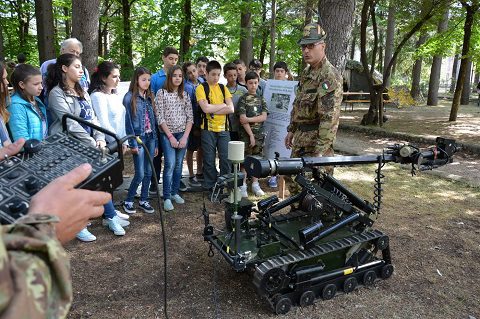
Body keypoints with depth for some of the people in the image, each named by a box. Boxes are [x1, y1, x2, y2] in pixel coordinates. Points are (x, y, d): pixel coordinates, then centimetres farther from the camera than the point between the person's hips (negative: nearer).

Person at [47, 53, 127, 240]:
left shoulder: (82, 92, 16)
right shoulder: (56, 93, -9)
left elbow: (93, 117, 11)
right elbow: (71, 123, -17)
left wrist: (100, 138, -5)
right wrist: (93, 143, -17)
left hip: (89, 146, 7)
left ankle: (110, 217, 18)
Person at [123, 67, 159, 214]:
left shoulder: (149, 97, 12)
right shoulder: (130, 97, -6)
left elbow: (153, 120, 12)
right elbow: (128, 121, -9)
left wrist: (155, 142, 11)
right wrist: (133, 143, -13)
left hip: (150, 138, 6)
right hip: (138, 138, -6)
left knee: (148, 172, 8)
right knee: (140, 173, -5)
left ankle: (143, 200, 21)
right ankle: (128, 201, 13)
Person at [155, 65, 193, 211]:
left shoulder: (185, 95, 8)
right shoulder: (161, 93, -2)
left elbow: (190, 117, 5)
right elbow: (160, 117, -7)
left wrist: (185, 137, -6)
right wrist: (171, 136, -11)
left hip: (183, 134, 4)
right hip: (167, 134, -4)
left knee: (179, 164, 8)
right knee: (170, 164, -13)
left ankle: (175, 192, 21)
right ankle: (166, 197, -5)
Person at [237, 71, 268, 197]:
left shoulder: (261, 99, 9)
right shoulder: (243, 99, -2)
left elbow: (264, 117, -2)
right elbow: (242, 119, -10)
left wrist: (249, 119, -14)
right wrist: (251, 135, -13)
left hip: (259, 134, 4)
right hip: (246, 134, -4)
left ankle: (255, 185, 19)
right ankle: (243, 186, 7)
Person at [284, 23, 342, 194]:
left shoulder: (330, 75, -17)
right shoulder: (306, 72, 13)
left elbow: (330, 117, -23)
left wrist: (320, 151, -26)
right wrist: (291, 130, 18)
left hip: (316, 140, -9)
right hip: (300, 139, 9)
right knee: (294, 184, 17)